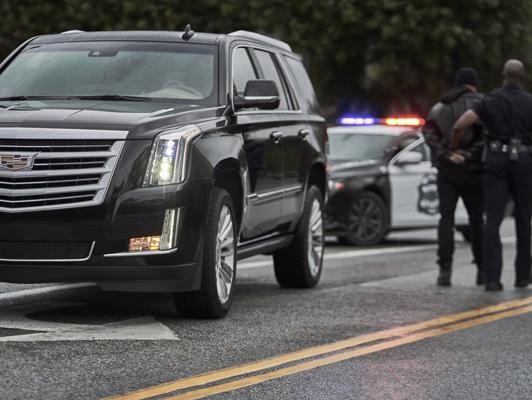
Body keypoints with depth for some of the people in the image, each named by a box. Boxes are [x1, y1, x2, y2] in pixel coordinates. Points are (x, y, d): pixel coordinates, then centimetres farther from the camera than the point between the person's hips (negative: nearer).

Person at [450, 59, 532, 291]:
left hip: (496, 162, 0)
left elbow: (460, 125, -9)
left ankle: (492, 278, -16)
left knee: (493, 221, -5)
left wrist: (453, 150, 3)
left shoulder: (490, 101, 2)